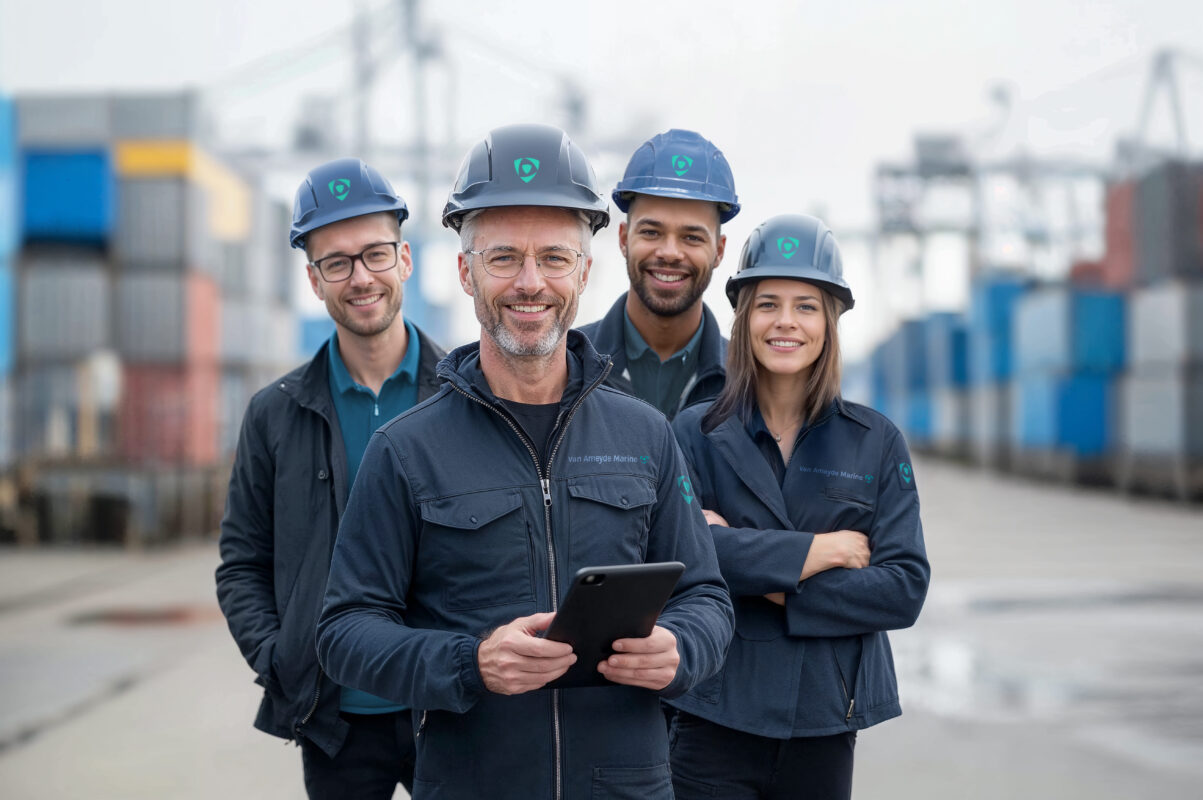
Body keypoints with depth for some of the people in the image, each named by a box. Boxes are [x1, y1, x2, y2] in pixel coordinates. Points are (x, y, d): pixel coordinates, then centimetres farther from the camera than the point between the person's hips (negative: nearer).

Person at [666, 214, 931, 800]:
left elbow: (906, 587, -3)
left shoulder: (877, 443, 5)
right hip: (715, 723, -2)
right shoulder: (695, 434, 1)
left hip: (824, 728, 2)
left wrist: (775, 588, -13)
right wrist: (820, 552, -13)